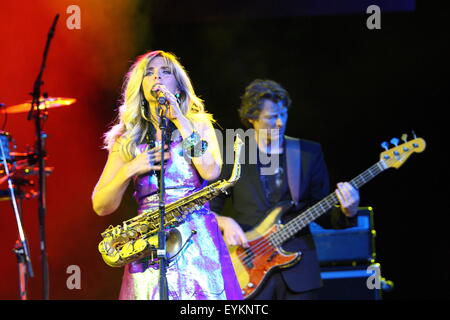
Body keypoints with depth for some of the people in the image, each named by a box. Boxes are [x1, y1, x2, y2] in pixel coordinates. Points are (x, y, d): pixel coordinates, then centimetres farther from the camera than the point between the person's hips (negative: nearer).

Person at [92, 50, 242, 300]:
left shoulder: (199, 124, 11)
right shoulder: (129, 139, 12)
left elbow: (210, 172, -10)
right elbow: (100, 206, 8)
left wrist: (179, 119, -7)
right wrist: (129, 169, -8)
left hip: (198, 244, -1)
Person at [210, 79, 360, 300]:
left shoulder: (309, 153, 7)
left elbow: (323, 216, 7)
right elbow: (209, 209, 5)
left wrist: (347, 213, -11)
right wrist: (225, 222, -14)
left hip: (299, 270, 1)